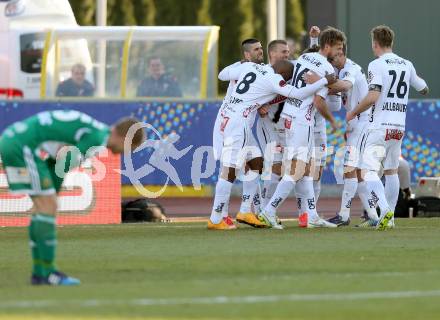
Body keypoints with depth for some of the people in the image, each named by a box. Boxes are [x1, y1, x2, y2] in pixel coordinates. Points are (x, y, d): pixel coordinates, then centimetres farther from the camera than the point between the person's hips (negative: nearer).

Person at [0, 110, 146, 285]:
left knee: (44, 206, 12)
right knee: (47, 205, -8)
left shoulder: (94, 129, 17)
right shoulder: (98, 139, -12)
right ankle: (48, 272, -6)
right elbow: (64, 165, -13)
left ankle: (39, 272, 13)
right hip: (22, 147, -10)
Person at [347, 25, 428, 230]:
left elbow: (373, 97, -19)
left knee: (368, 170, -9)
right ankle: (389, 218, 20)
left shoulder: (377, 65, -8)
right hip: (399, 127, 6)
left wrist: (353, 113, -5)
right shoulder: (407, 65, 10)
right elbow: (424, 89, 23)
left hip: (380, 126, -6)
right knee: (391, 170, 18)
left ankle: (384, 208, -30)